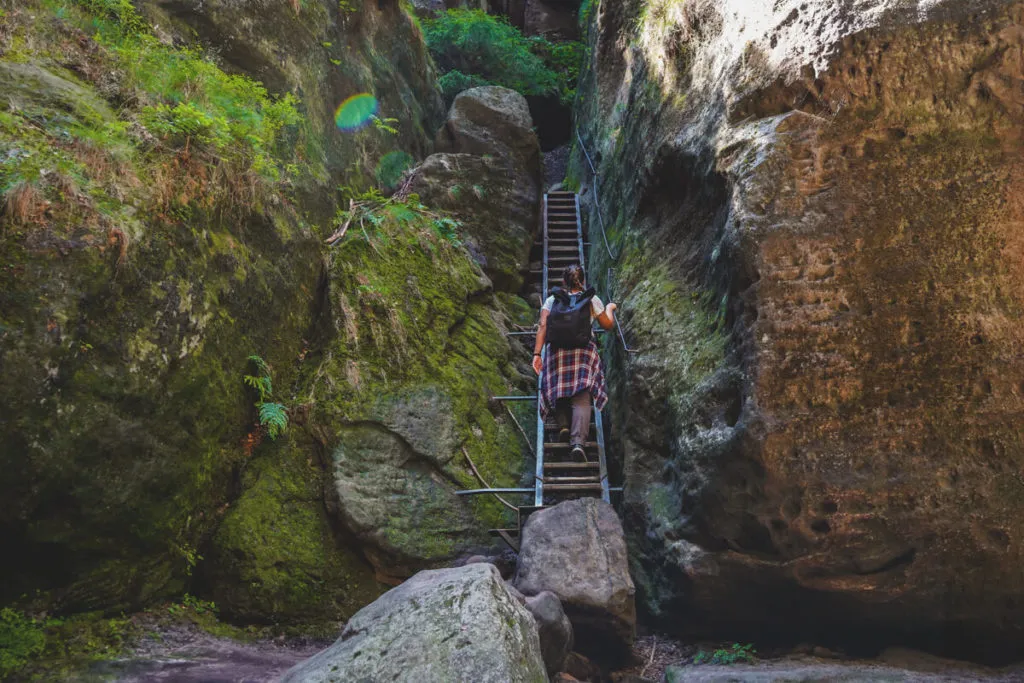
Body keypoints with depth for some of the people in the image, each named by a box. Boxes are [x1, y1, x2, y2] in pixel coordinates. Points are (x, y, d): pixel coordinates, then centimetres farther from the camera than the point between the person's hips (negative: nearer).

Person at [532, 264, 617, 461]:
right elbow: (608, 325, 18)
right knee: (582, 397, -8)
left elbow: (543, 327, -1)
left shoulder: (552, 300, 11)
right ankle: (577, 442, -22)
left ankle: (563, 424, -5)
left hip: (557, 350, 1)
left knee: (557, 388, 17)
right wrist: (610, 308, 37)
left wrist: (537, 353, -4)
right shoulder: (592, 300, 10)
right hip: (585, 352, -1)